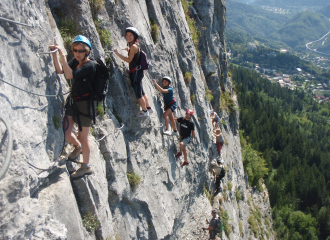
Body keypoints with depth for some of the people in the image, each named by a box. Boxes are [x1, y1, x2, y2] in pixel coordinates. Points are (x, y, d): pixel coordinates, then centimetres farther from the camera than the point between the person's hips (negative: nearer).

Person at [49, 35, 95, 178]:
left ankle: (86, 167, 25)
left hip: (85, 104, -7)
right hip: (73, 101, 7)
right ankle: (78, 147, 44)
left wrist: (62, 54, -30)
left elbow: (69, 75, -30)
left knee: (83, 137, 6)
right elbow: (59, 70, -4)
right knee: (65, 133, 10)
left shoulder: (90, 66, -20)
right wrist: (54, 54, -14)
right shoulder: (75, 62, 4)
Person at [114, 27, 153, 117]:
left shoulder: (133, 46, -16)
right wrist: (129, 50, 14)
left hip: (136, 72, -10)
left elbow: (129, 60, -18)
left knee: (138, 93, -1)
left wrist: (118, 54, -16)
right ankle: (149, 108, 29)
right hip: (137, 71, 10)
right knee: (141, 91, 19)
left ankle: (144, 111, 9)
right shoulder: (135, 45, 14)